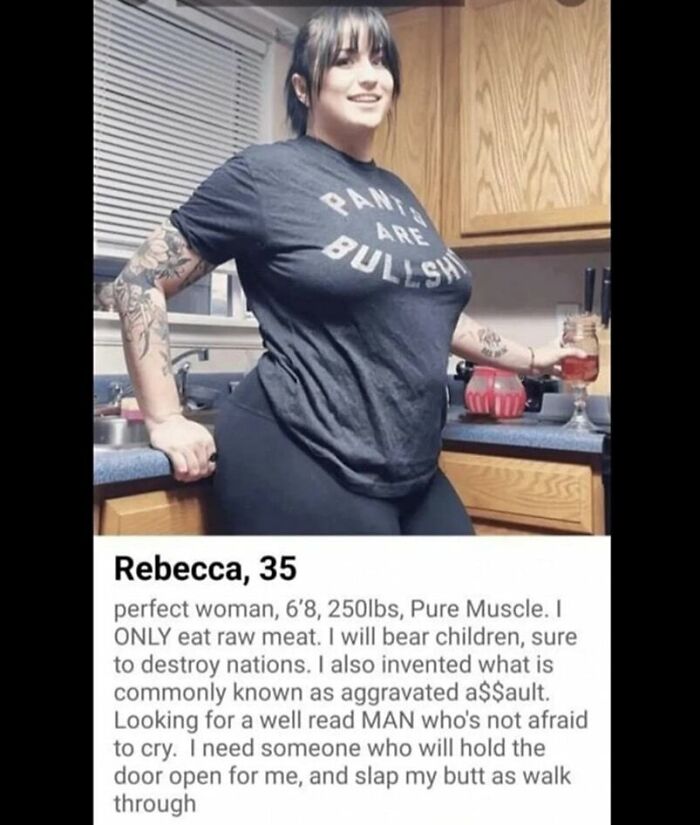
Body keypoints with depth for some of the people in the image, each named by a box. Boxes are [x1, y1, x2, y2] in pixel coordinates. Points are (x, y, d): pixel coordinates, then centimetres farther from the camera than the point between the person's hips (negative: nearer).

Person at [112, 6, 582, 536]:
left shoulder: (396, 193, 15)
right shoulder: (265, 175, -6)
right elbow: (141, 281, -4)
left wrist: (529, 359, 30)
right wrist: (166, 420, -9)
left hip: (410, 470, 8)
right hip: (300, 464, -7)